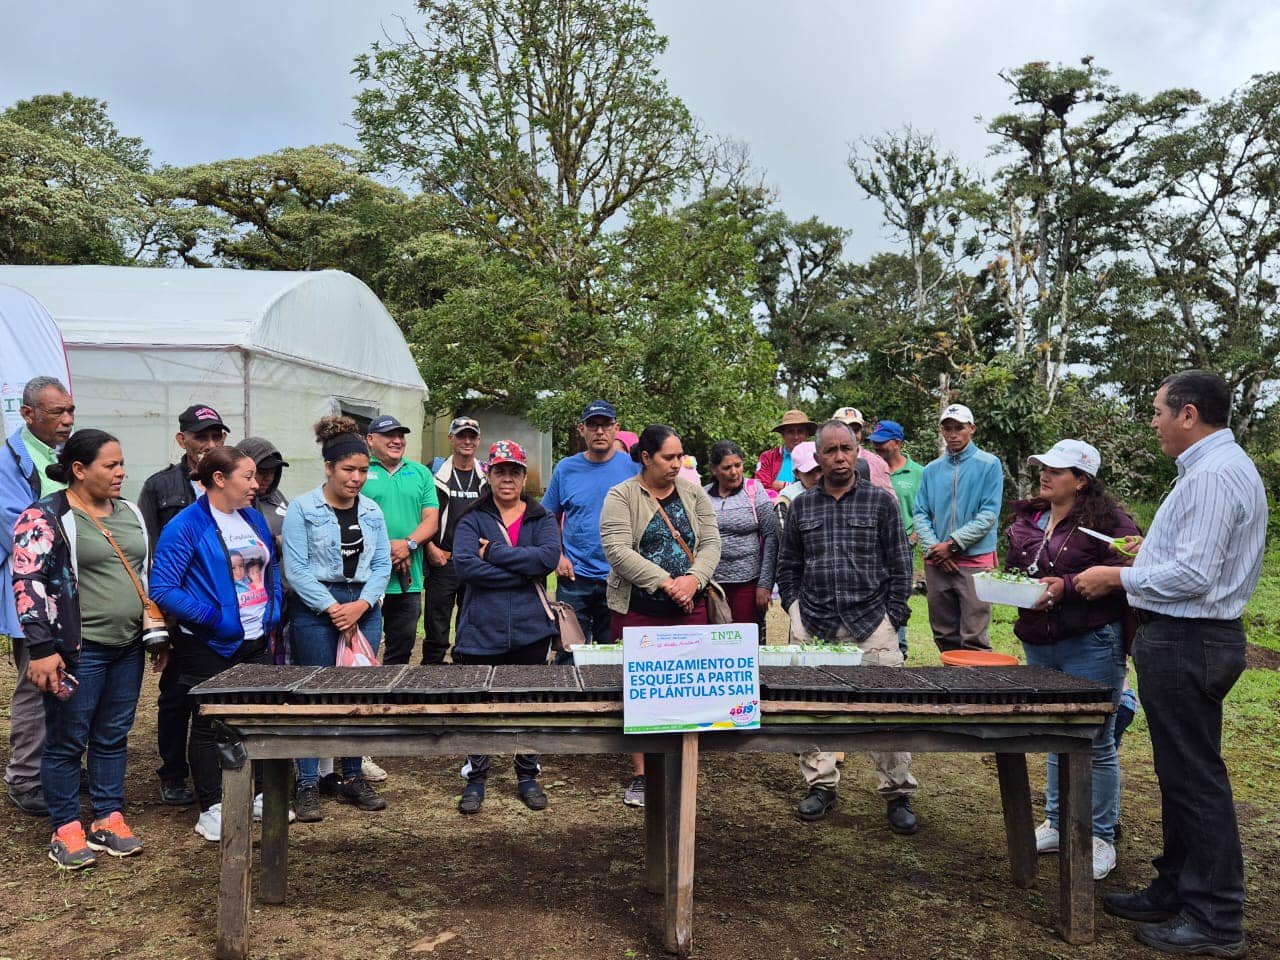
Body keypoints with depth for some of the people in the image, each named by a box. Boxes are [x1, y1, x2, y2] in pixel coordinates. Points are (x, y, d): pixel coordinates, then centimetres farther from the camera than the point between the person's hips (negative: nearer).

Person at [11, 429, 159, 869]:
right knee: (67, 741, 5)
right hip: (78, 651, -6)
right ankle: (66, 831, 17)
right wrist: (42, 649, -20)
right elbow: (29, 584, -15)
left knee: (113, 738, 13)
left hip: (127, 649, 6)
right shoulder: (45, 518, -9)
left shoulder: (129, 513, 12)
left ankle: (108, 819, 24)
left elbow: (147, 574, 18)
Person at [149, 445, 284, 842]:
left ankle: (256, 794, 30)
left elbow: (271, 572, 18)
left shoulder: (254, 518, 8)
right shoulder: (187, 526, -13)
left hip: (256, 643, 7)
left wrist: (272, 619, 8)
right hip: (209, 647, -6)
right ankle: (211, 808, 19)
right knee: (209, 724, 6)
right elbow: (163, 589, -17)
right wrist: (213, 617, -21)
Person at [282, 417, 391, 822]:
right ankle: (307, 785, 10)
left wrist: (360, 605, -8)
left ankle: (353, 778, 21)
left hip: (363, 609, 4)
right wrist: (332, 609, -14)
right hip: (315, 609, -4)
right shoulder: (302, 508, -4)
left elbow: (382, 565, 7)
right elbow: (296, 568, -10)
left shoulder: (372, 511, 9)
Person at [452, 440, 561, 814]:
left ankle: (527, 777, 29)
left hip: (531, 628, 2)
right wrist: (525, 571, -15)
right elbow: (465, 565, -16)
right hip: (482, 629, -1)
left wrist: (494, 553, -14)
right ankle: (476, 779, 24)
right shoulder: (473, 520, 2)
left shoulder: (541, 519, 7)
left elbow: (549, 556, -13)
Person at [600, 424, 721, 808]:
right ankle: (641, 776, 13)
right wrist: (666, 583, -19)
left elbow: (710, 544, 4)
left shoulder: (693, 493, 9)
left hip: (689, 607, 3)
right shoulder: (621, 497, -3)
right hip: (638, 609, -3)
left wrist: (692, 579, -15)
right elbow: (618, 551, -14)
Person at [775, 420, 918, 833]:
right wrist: (795, 608, 7)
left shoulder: (881, 501, 4)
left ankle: (898, 794, 11)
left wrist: (893, 620, -2)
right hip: (813, 623, 2)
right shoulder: (802, 505, 10)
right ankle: (821, 786, 20)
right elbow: (787, 564, 16)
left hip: (870, 621, -2)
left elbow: (900, 566, 4)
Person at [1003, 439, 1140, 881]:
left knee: (1095, 743, 3)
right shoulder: (1027, 519, 11)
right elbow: (1014, 567, 22)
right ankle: (1056, 823, 30)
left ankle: (1100, 837, 17)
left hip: (1091, 645, -7)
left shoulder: (1107, 519, -11)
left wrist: (1067, 586, -23)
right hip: (1039, 644, 7)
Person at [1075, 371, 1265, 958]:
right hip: (1193, 637, 11)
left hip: (1185, 643, -11)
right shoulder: (1224, 466, 15)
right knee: (1182, 775, 18)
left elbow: (1193, 575, -25)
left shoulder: (1212, 475, -19)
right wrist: (1151, 553, 15)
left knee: (1195, 779, -1)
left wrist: (1117, 577, -14)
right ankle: (1174, 894, 30)